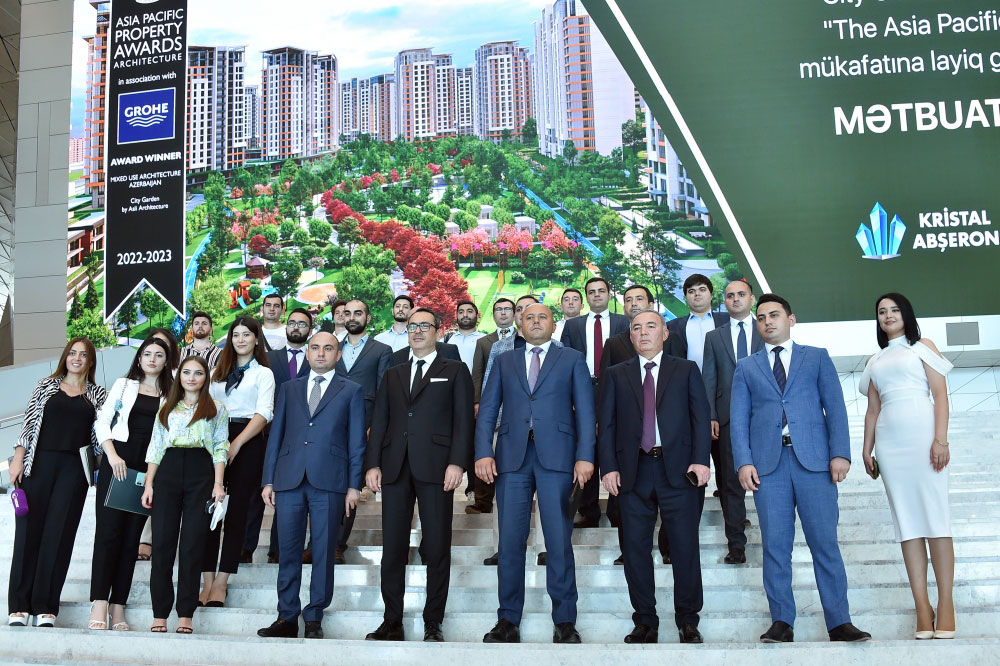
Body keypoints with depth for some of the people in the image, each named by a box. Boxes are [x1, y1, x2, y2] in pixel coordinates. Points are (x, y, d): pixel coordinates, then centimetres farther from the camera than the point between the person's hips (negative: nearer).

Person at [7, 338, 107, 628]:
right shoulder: (46, 386, 12)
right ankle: (19, 605, 4)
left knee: (59, 534, -2)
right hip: (38, 463, 0)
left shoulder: (98, 394, 13)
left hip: (74, 469, 0)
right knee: (29, 530, -1)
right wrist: (18, 459, -3)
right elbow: (29, 422, 6)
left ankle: (45, 607, 4)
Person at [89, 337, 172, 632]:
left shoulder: (171, 393, 11)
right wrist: (112, 455, -9)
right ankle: (100, 603, -11)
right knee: (108, 530, -9)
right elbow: (103, 420, 5)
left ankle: (118, 607, 4)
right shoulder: (124, 384, 11)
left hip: (149, 467, 1)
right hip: (117, 460, -1)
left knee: (132, 535, 2)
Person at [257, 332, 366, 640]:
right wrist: (268, 480, 7)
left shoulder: (351, 391, 10)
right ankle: (287, 618, 12)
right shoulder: (288, 389, 17)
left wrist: (354, 485, -2)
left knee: (323, 553, 1)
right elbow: (275, 435, 14)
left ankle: (314, 618, 11)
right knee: (288, 552, 3)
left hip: (329, 482, -2)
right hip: (289, 480, 2)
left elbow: (356, 441, 6)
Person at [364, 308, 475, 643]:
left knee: (437, 548, -1)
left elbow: (462, 420, 1)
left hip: (435, 467, -3)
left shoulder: (455, 371, 11)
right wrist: (373, 464, 3)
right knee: (392, 548, 3)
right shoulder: (392, 375, 21)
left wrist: (457, 463, -11)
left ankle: (433, 623, 7)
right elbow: (379, 421, 15)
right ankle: (392, 622, 10)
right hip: (395, 468, 3)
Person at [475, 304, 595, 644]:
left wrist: (585, 456, -7)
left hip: (556, 455, -2)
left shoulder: (572, 359, 12)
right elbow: (487, 410, 10)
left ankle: (564, 621, 7)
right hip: (512, 456, 2)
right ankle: (508, 620, 10)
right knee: (510, 540, 2)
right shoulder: (504, 361, 17)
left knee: (558, 539, -1)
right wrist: (483, 452, -3)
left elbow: (585, 410, 5)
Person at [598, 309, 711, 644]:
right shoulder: (616, 375, 13)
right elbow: (606, 424, 7)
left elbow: (701, 417, 3)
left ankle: (687, 620, 13)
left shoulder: (686, 370, 11)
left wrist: (700, 460, -9)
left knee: (685, 546, 1)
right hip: (633, 471, 1)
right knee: (635, 549, 3)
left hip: (678, 469, -1)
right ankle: (645, 622, 13)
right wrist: (609, 467, -4)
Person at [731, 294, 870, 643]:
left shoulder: (817, 358, 15)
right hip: (768, 463, 1)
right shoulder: (746, 367, 18)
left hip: (813, 460, -1)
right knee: (775, 546, 0)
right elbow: (738, 418, 9)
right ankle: (782, 623, 6)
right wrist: (743, 462, -4)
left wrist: (840, 453, -6)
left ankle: (839, 622, 4)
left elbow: (835, 407, 7)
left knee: (825, 543, -3)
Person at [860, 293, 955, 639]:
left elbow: (940, 394, 0)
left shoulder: (923, 347, 9)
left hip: (921, 431, -4)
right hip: (889, 439, 4)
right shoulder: (875, 361, 21)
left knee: (934, 512, -8)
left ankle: (946, 604, -5)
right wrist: (867, 450, 10)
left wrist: (941, 439, -11)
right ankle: (922, 608, -1)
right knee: (906, 519, -1)